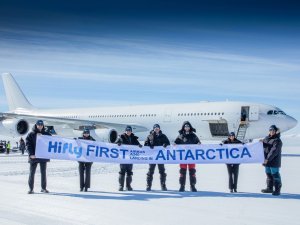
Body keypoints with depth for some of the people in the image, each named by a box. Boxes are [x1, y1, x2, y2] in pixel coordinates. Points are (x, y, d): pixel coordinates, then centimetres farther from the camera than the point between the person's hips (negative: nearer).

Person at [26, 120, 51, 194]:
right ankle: (31, 189, 8)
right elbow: (28, 145, -5)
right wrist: (31, 154, -17)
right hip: (33, 157, -2)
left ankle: (44, 188, 15)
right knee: (32, 173, 1)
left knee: (43, 173, 7)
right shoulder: (31, 134, 2)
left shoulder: (47, 134, 9)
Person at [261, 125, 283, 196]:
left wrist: (268, 159, -28)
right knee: (268, 174, 15)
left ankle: (277, 189, 3)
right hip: (267, 161, 8)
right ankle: (269, 188, 26)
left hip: (274, 162, -8)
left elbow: (274, 151, -23)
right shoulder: (266, 138, 12)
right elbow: (263, 147, 21)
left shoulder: (277, 140, -14)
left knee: (275, 175, -4)